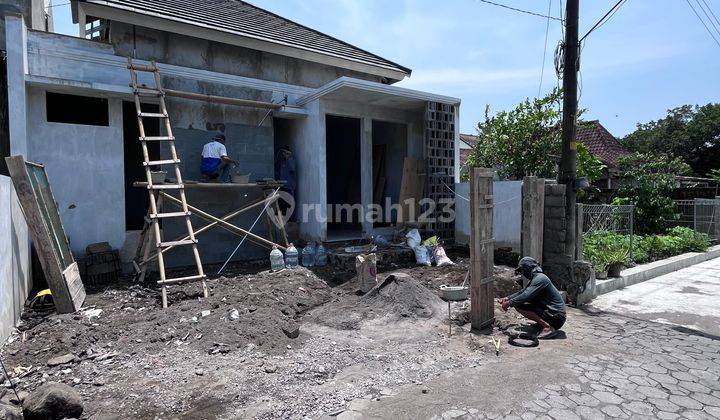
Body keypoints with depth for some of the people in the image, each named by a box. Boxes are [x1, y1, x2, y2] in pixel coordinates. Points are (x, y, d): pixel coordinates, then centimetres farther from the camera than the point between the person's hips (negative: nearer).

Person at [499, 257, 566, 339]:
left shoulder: (540, 278, -17)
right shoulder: (535, 278, 15)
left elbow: (526, 296, -24)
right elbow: (522, 292, 22)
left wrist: (509, 303, -14)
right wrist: (507, 298, 12)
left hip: (556, 317, -10)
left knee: (519, 306, -20)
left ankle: (548, 327, -18)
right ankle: (543, 323, 11)